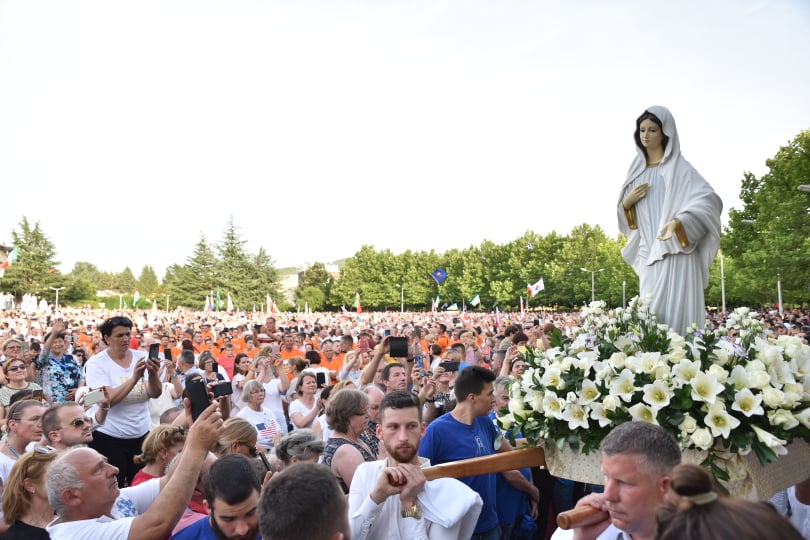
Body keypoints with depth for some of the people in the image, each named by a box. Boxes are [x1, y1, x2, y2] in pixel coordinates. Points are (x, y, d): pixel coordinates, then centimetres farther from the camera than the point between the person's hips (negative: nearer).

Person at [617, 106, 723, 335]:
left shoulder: (678, 166, 0)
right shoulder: (637, 169, 17)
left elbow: (709, 200, -10)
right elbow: (625, 216, 21)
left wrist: (679, 221, -26)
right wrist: (627, 202, -3)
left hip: (675, 249, -5)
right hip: (648, 252, 6)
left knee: (674, 311, -11)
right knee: (650, 312, 4)